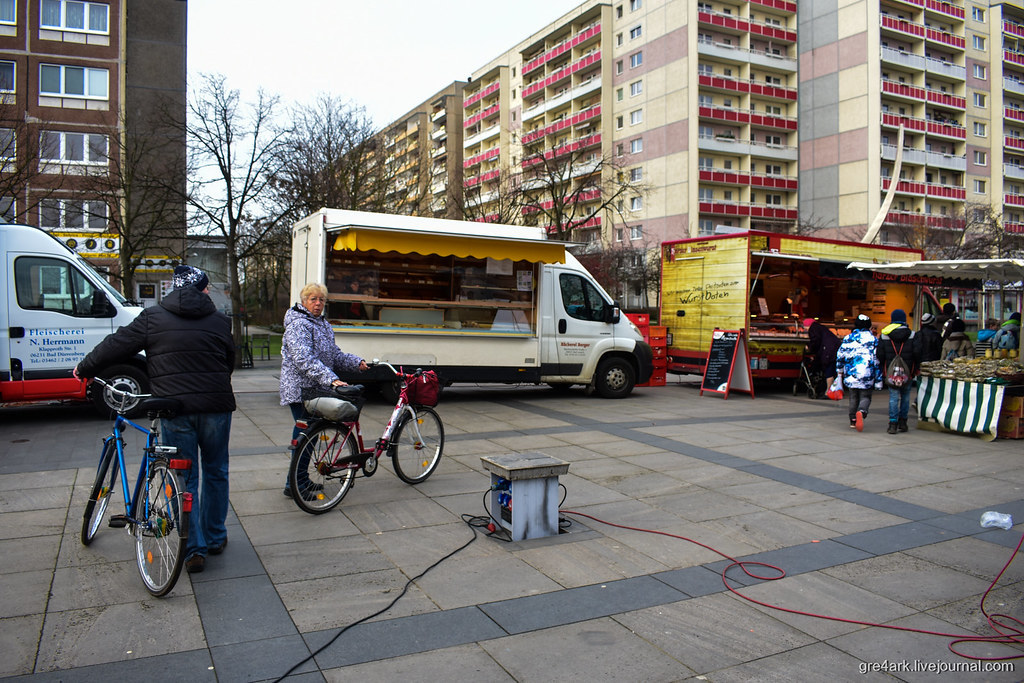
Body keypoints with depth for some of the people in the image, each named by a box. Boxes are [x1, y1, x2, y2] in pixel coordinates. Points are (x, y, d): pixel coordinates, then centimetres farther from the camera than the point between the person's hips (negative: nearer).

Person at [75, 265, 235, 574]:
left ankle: (194, 549, 10)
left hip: (175, 409, -1)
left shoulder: (153, 317, 0)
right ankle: (215, 538, 27)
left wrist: (85, 368, 22)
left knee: (184, 479, 8)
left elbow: (116, 344, 6)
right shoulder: (220, 320, 4)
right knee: (215, 473, 16)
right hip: (216, 407, 1)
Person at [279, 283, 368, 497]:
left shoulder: (323, 324, 15)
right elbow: (304, 360, -27)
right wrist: (331, 379, -35)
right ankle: (293, 485, 4)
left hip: (316, 389, 9)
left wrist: (356, 362, 5)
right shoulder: (298, 325, -15)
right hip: (301, 390, -9)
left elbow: (334, 354, 21)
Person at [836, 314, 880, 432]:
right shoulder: (873, 340, 0)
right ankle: (861, 411, -25)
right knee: (865, 397, 5)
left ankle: (853, 421, 15)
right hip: (867, 375, -2)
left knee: (853, 397, 16)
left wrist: (840, 370, 23)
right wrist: (878, 380, 3)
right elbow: (877, 360, -1)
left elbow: (840, 356, 7)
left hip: (851, 374, 2)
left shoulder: (848, 338, 4)